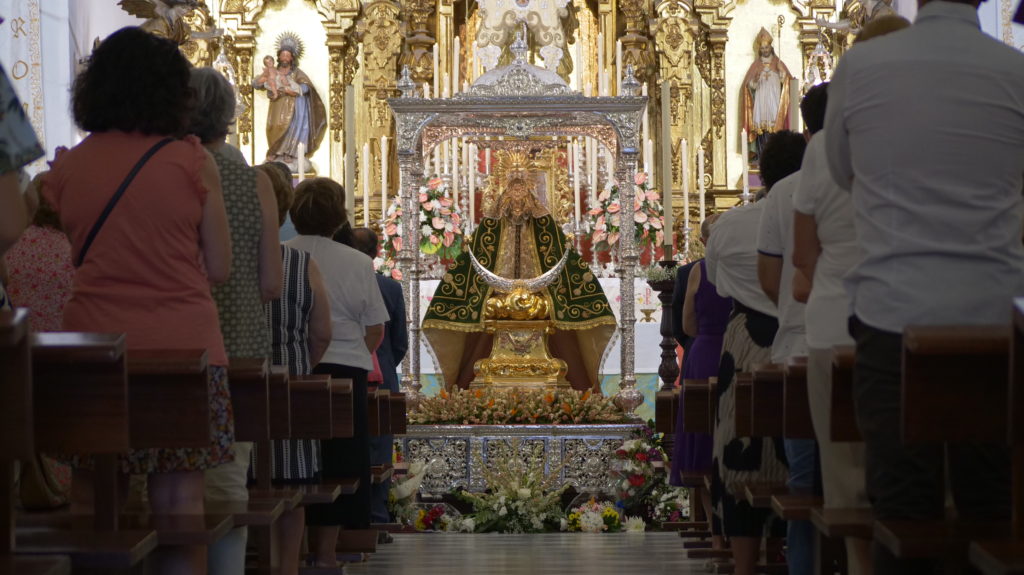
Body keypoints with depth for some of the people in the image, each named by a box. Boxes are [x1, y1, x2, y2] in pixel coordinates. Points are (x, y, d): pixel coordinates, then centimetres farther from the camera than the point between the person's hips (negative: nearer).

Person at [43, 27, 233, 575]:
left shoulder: (68, 167, 4)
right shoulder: (192, 160, -1)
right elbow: (219, 269, 1)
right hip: (184, 345, -1)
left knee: (90, 508, 6)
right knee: (179, 505, 2)